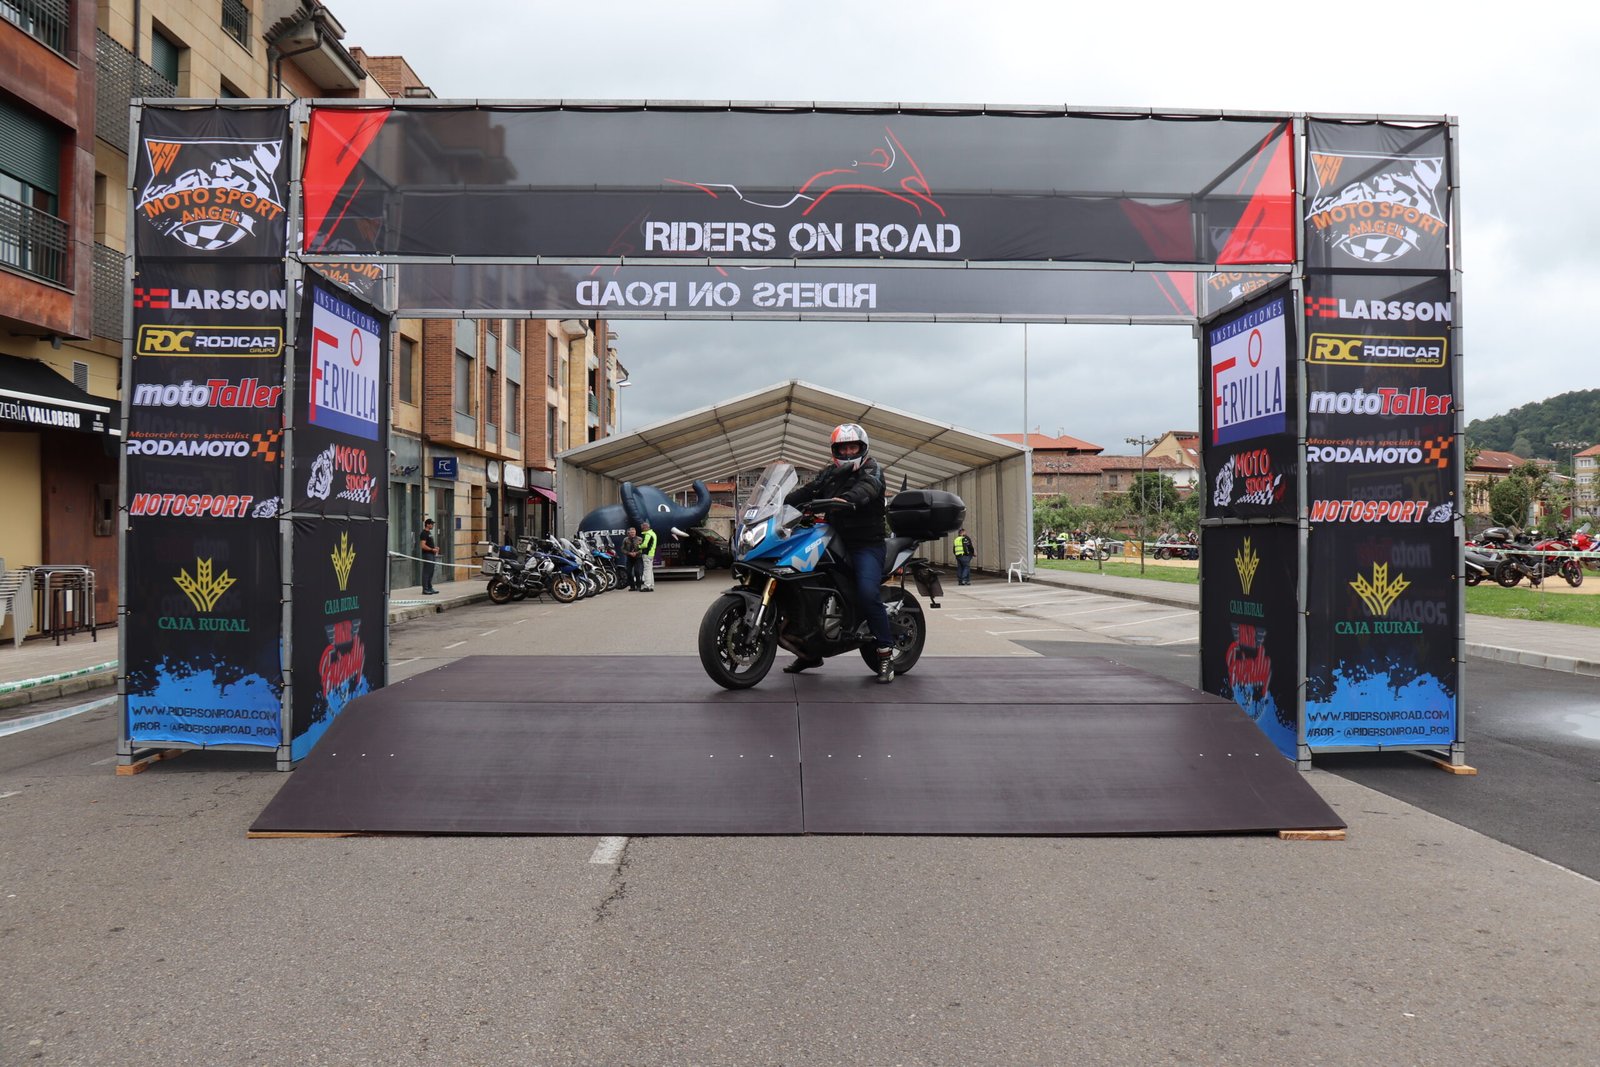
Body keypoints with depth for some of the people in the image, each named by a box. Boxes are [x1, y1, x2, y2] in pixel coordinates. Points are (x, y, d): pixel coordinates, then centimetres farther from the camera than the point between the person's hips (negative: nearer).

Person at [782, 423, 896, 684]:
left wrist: (845, 499, -44)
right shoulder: (828, 474, 17)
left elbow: (867, 488, -23)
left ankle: (886, 651, -13)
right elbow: (807, 491, 2)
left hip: (867, 544, -6)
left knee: (867, 593, -27)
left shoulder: (871, 469, 0)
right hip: (835, 542, 6)